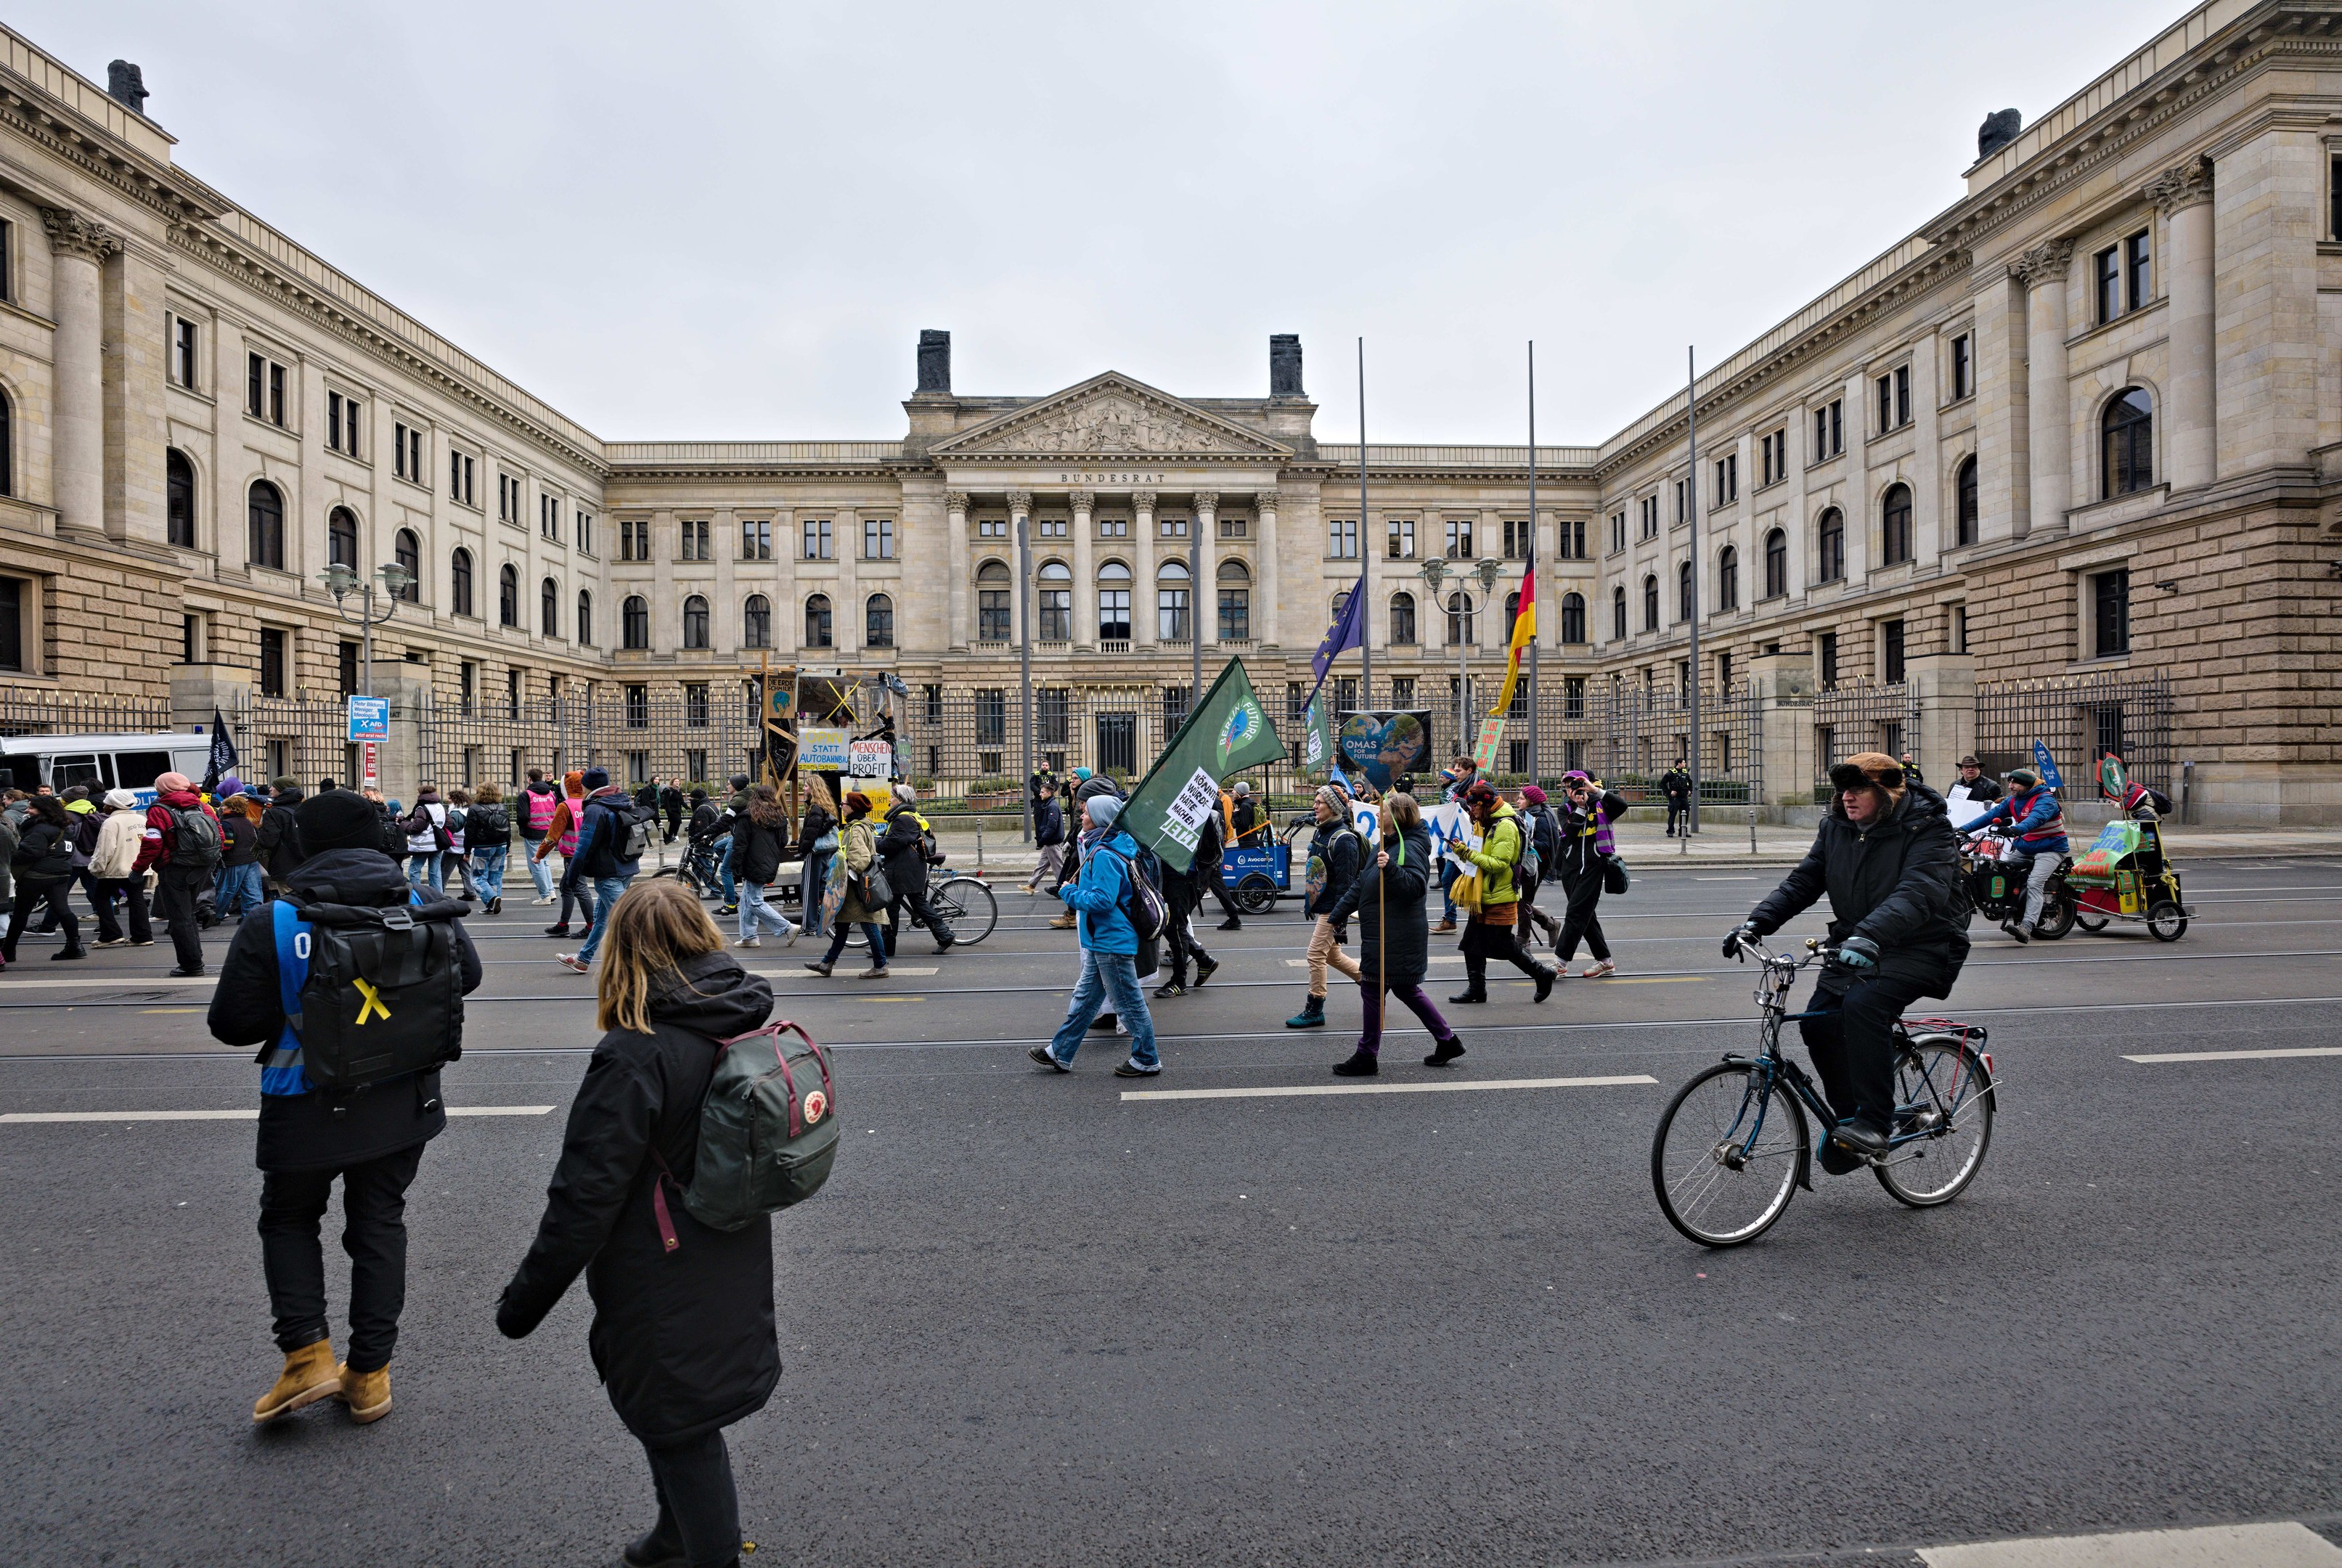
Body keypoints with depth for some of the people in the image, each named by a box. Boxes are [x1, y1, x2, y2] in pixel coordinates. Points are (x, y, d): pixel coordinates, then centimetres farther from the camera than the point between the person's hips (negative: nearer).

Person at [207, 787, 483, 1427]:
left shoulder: (271, 925, -16)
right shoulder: (426, 908, -9)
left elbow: (232, 1024, -12)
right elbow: (468, 975, 4)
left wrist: (296, 1009, 7)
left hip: (308, 1106, -2)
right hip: (402, 1102, 3)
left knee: (289, 1220, 22)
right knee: (379, 1224, 15)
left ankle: (307, 1354, 12)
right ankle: (369, 1372, 23)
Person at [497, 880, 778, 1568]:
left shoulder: (634, 1056, -26)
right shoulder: (746, 1023, -4)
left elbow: (585, 1197, -23)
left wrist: (525, 1299, -11)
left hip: (665, 1291, -8)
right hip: (733, 1271, 8)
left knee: (679, 1427, 13)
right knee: (687, 1414, 27)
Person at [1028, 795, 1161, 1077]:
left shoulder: (1105, 856, -22)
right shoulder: (1108, 848, 10)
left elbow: (1102, 900, -27)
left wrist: (1070, 894, -14)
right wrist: (1078, 890, 14)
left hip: (1112, 941, -11)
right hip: (1102, 940, 11)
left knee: (1129, 1003, 2)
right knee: (1085, 996, 17)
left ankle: (1147, 1061, 14)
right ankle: (1060, 1053, 27)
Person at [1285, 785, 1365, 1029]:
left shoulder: (1343, 839, -19)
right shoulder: (1321, 832, 10)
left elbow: (1345, 883, -22)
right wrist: (1308, 903, 22)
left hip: (1332, 908, -10)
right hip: (1320, 905, 10)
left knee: (1316, 954, -7)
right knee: (1333, 955, 17)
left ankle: (1314, 1011, 3)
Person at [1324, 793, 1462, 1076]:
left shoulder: (1410, 849, -16)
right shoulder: (1384, 846, 14)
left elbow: (1416, 886, -30)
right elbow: (1360, 887, 18)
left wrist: (1390, 869, -42)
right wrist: (1337, 915, 16)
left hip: (1395, 940, -10)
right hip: (1383, 935, 10)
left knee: (1373, 991, -2)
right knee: (1405, 989, 18)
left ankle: (1366, 1057, 8)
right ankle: (1447, 1040, 27)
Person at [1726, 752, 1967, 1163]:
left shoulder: (1927, 829, -16)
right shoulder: (1836, 827, 4)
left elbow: (1919, 892, -32)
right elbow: (1803, 881, 3)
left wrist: (1869, 935, -48)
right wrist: (1756, 922, -12)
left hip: (1921, 948, -6)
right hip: (1858, 948, 7)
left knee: (1863, 1004, -31)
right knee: (1819, 1020, -10)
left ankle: (1875, 1123, -20)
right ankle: (1848, 1117, 10)